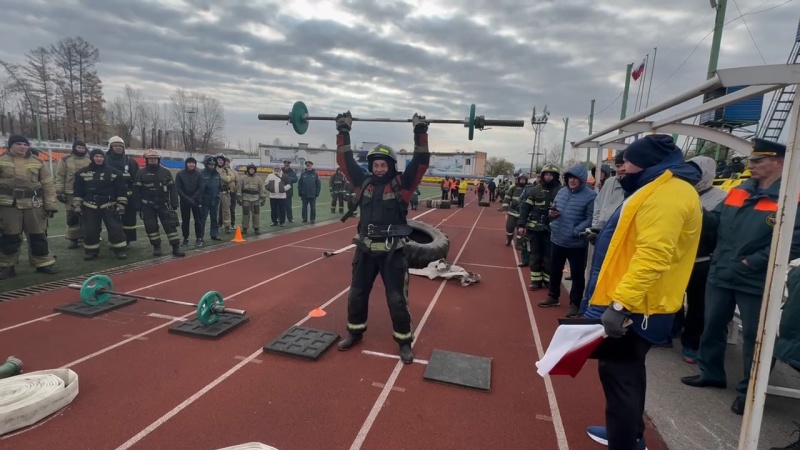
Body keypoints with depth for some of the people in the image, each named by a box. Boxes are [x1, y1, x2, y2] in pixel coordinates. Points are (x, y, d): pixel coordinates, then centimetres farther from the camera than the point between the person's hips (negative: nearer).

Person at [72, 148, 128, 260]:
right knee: (90, 230, 6)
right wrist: (76, 205, 3)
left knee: (115, 228, -4)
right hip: (90, 207, 2)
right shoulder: (82, 173, 5)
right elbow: (77, 190, 8)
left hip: (109, 206, -2)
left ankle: (120, 250, 4)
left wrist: (121, 205, -5)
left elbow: (121, 190, -1)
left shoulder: (114, 172, -2)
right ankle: (91, 251, 19)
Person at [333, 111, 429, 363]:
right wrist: (343, 132, 5)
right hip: (365, 250, 4)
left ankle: (404, 342, 19)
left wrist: (420, 132, -13)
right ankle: (355, 333, 35)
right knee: (357, 294, 14)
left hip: (392, 252, -4)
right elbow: (345, 160, 7)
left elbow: (421, 162, -11)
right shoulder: (363, 182, 5)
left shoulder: (401, 185, -4)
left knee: (397, 299, 3)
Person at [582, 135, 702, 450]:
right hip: (639, 303, 11)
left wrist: (620, 304, -32)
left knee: (618, 374, -2)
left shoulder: (666, 194, -19)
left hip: (634, 307, -11)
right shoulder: (664, 188, 15)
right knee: (629, 371, 22)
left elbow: (652, 256, -30)